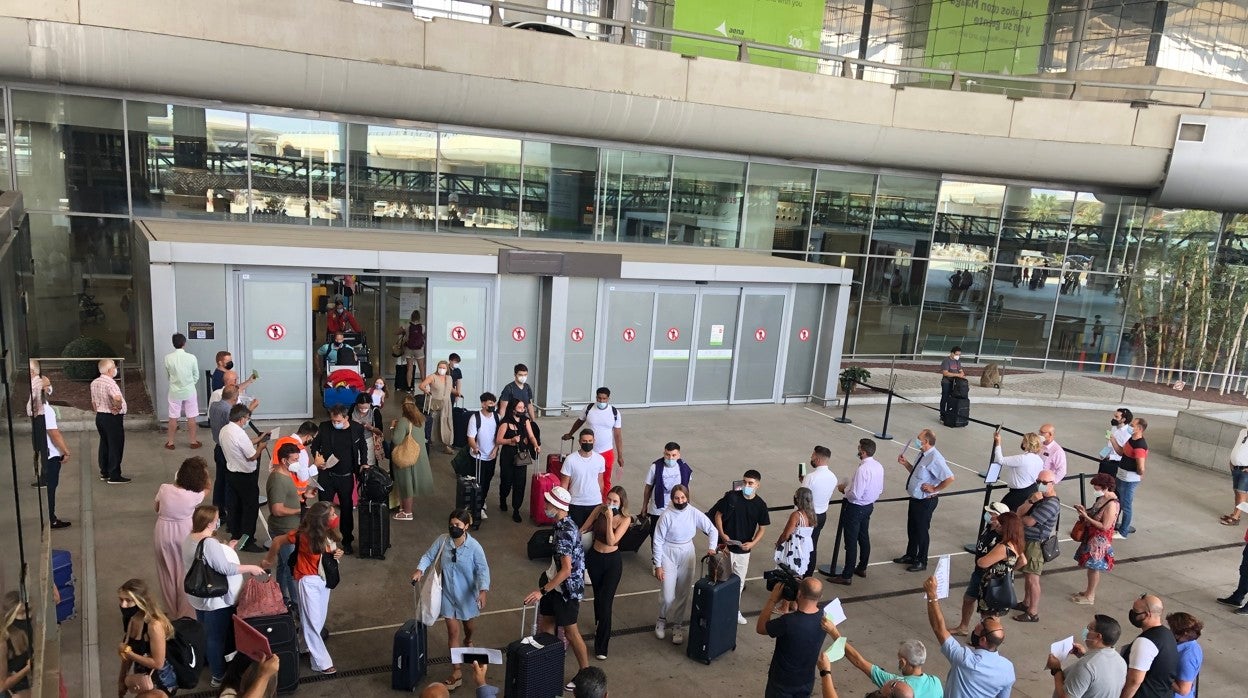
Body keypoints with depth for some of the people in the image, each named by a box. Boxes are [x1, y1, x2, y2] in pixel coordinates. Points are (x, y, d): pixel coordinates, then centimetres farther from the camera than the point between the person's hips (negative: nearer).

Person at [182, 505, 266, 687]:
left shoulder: (190, 538, 1)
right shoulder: (209, 543, -30)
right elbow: (225, 568, -30)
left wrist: (227, 549, 13)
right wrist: (250, 568, -20)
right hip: (215, 599, -9)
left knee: (206, 634, 26)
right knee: (217, 637, 6)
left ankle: (207, 662, 44)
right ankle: (218, 676, 18)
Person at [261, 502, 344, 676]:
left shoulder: (331, 534, -8)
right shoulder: (303, 534, -24)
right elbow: (278, 542, -11)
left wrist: (338, 554, -13)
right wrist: (269, 561, 4)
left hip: (325, 579, 6)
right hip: (308, 581, -6)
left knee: (320, 620, 18)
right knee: (312, 622, 1)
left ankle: (306, 647, 40)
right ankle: (322, 662, 9)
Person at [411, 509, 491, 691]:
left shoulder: (474, 547, -22)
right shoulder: (442, 540, -14)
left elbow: (483, 570, -19)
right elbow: (429, 556, -3)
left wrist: (483, 591, -33)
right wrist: (419, 570, -22)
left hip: (467, 594, -1)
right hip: (448, 594, 1)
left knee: (469, 626, 24)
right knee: (453, 632, 3)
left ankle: (468, 641, 61)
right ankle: (456, 673, 12)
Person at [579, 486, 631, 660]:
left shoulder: (625, 519, -16)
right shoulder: (599, 510, -10)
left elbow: (611, 541, -25)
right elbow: (584, 529, 1)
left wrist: (609, 519, -31)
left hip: (612, 561, -3)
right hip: (594, 557, 3)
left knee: (605, 602, -5)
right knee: (598, 596, 23)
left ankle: (601, 647, 6)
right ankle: (599, 624, 51)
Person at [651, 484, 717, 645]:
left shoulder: (695, 513, -11)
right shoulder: (667, 515, -17)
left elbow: (712, 530, -2)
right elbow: (658, 541, -11)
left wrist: (711, 547, -18)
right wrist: (658, 565, -10)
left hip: (687, 554, 3)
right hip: (668, 554, -2)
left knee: (684, 594, 10)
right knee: (668, 596, -3)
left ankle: (678, 625, 29)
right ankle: (662, 620, 26)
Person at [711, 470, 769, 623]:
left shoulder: (760, 505, -6)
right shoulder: (731, 497, -13)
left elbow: (762, 527, 2)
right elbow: (718, 515, -4)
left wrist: (753, 543, -12)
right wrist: (722, 534, -16)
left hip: (744, 549, 3)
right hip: (726, 547, -2)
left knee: (739, 582, 17)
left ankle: (735, 611, 35)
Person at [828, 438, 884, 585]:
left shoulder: (863, 469, -29)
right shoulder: (879, 466, -1)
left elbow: (855, 495, -29)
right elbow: (880, 489, 11)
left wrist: (844, 489, -9)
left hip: (855, 508, -9)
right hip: (869, 506, 9)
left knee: (851, 542, -1)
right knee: (864, 537, 23)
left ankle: (847, 576, 7)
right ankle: (861, 568, 39)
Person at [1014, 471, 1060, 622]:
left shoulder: (1051, 503, -21)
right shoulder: (1038, 496, 7)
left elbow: (1029, 522, -22)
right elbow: (1020, 512, -2)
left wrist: (1020, 517, 0)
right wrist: (1031, 501, -19)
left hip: (1036, 544, -9)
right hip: (1027, 540, 9)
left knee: (1032, 579, -3)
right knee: (1027, 574, 20)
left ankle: (1033, 613, 6)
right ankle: (1026, 603, 36)